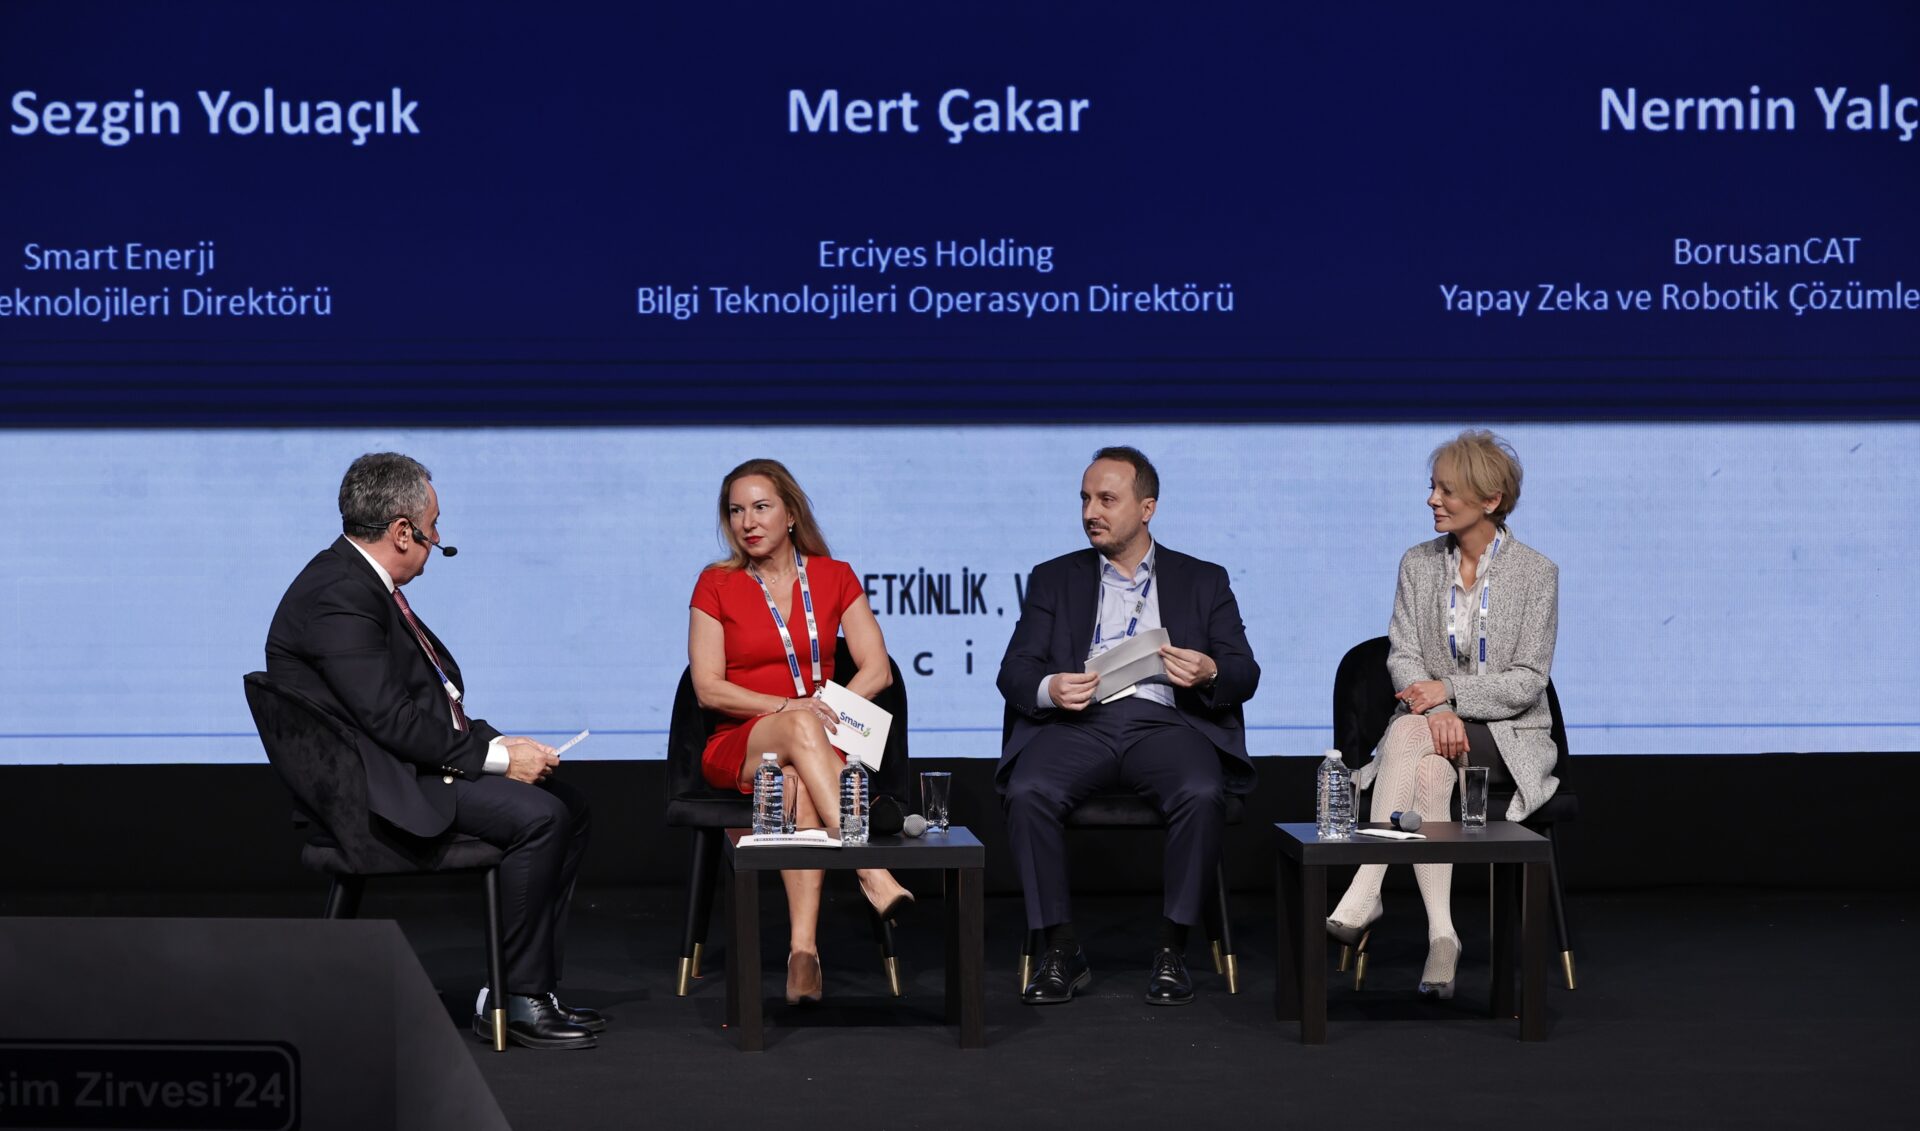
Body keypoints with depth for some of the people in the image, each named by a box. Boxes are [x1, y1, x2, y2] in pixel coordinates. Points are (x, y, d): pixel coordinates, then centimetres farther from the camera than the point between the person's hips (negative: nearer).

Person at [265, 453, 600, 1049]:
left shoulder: (365, 583, 14)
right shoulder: (338, 597, -19)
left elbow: (434, 699, 17)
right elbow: (392, 720, -24)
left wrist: (497, 743, 2)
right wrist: (497, 756, -18)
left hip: (416, 762, 11)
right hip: (378, 786, -11)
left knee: (568, 804, 8)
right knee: (536, 815, -23)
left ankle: (516, 991, 6)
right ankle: (520, 1002, -13)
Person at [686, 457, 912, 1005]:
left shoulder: (834, 578, 10)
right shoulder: (716, 584, 5)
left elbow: (878, 670, 4)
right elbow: (708, 688, -3)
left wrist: (829, 709, -15)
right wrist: (790, 708, -16)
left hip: (820, 743, 1)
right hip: (739, 748, -1)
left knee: (800, 786, -37)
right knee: (800, 729, -37)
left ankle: (803, 948, -48)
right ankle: (872, 873, -51)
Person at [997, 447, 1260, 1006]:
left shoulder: (1204, 581, 18)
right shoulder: (1054, 579, 20)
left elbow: (1246, 675, 10)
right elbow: (1014, 671, 10)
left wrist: (1211, 673, -15)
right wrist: (1048, 688, -14)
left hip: (1166, 723, -1)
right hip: (1079, 723, 1)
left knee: (1202, 794, -35)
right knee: (1027, 792, -32)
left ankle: (1172, 950, -21)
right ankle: (1061, 952, -20)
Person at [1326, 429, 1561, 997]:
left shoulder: (1536, 572, -2)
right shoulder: (1418, 564, 9)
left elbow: (1528, 681, -7)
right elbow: (1402, 657, 2)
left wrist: (1450, 689, -21)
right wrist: (1436, 710, -19)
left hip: (1508, 736, -3)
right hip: (1432, 730, 3)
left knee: (1409, 733, -34)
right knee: (1428, 773, -35)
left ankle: (1365, 892, -41)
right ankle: (1441, 936, -41)